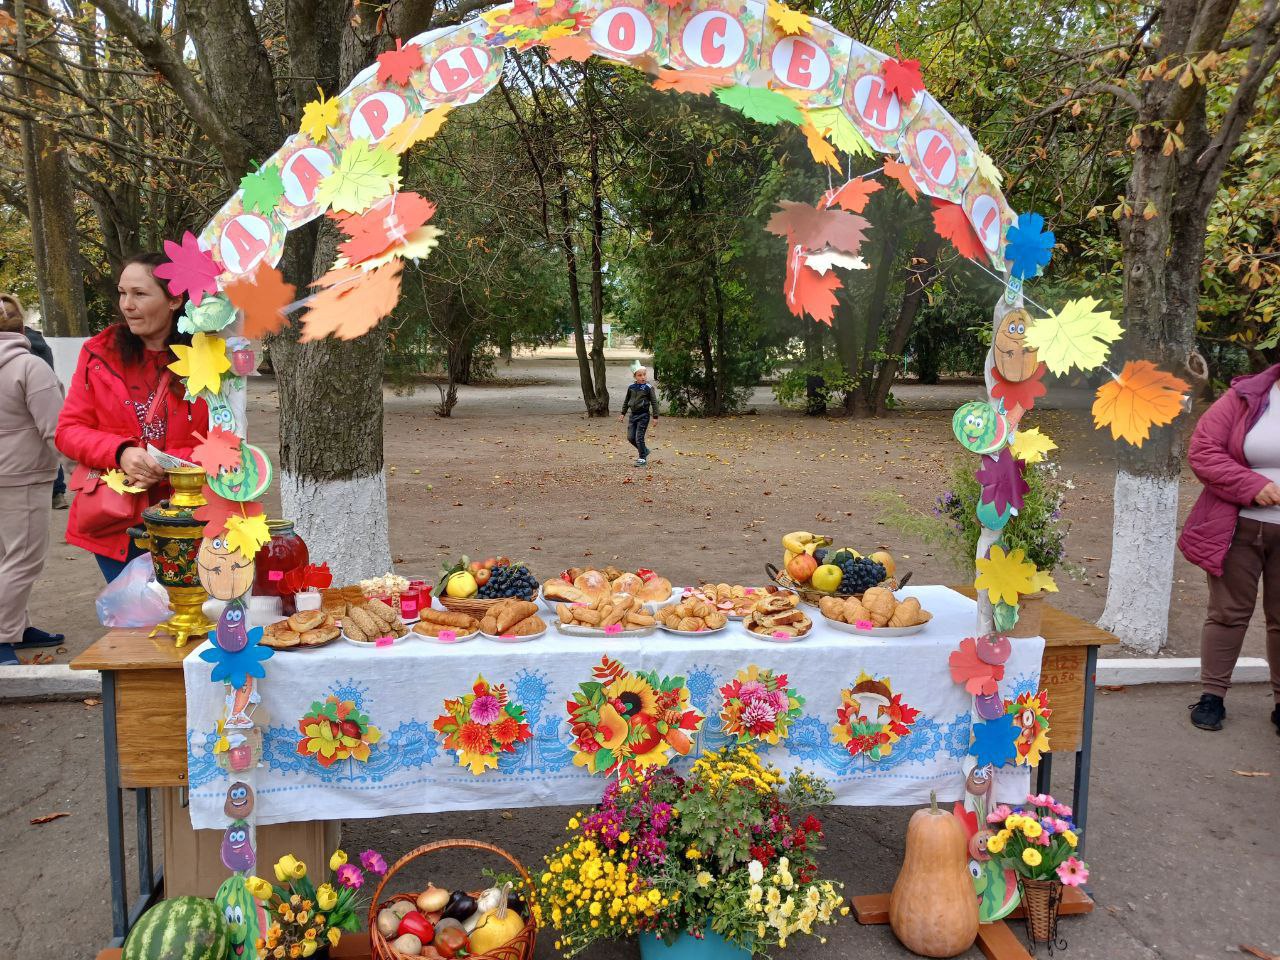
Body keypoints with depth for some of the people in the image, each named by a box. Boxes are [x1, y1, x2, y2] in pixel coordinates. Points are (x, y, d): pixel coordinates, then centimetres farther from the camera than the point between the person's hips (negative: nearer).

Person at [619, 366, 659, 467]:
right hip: (633, 415, 6)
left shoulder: (648, 387, -8)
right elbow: (626, 401, 18)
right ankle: (644, 451, 27)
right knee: (630, 437, 6)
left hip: (643, 415, -6)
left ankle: (642, 458, 6)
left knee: (639, 438, -7)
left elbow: (654, 402, -6)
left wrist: (655, 417, -8)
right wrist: (623, 413, 18)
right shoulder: (631, 387, 5)